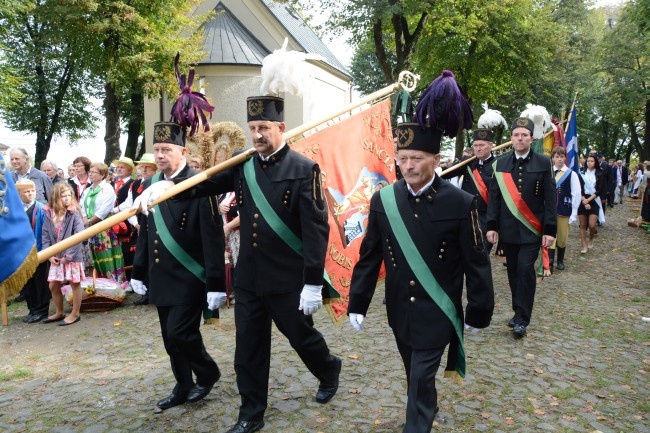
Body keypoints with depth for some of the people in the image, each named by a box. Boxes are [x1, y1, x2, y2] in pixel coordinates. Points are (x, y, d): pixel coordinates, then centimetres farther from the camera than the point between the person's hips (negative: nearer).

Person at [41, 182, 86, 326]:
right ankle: (59, 312, 32)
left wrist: (68, 255, -17)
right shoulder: (49, 214, 2)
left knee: (74, 284, 7)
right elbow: (45, 236, 3)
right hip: (56, 256, 5)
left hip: (73, 256, -5)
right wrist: (49, 254, -6)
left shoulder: (74, 214, -12)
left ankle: (75, 313, 20)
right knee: (53, 286, 13)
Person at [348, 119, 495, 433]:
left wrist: (479, 312, -3)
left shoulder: (460, 203, -14)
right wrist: (357, 303, 2)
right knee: (415, 375, 22)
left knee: (421, 379, -1)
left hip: (437, 313, -4)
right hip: (399, 310, 4)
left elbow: (476, 263, -8)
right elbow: (369, 256, 1)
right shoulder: (383, 200, -6)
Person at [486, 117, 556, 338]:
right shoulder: (500, 164, 4)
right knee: (513, 270, 10)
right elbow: (494, 197, 4)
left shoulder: (543, 163, -1)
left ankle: (522, 319, 2)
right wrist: (492, 225, -3)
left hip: (532, 229, -2)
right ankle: (519, 311, 24)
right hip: (508, 228, 3)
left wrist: (549, 230, -8)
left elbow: (549, 199, -3)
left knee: (525, 269, -8)